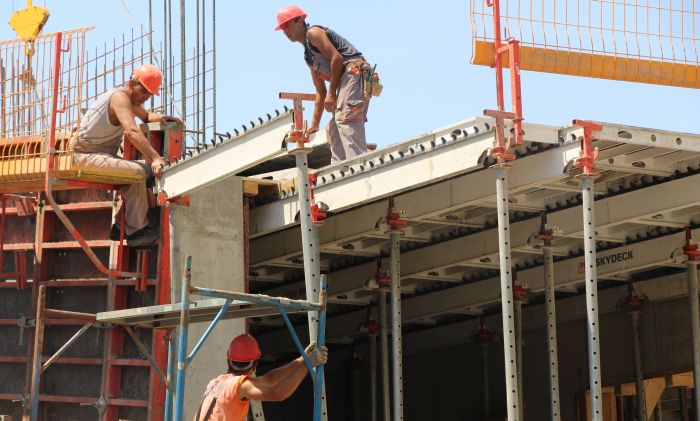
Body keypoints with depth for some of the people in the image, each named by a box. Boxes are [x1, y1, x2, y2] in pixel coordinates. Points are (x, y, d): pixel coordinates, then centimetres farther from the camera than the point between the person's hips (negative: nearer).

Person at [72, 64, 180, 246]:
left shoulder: (130, 98, 15)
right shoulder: (119, 97, -17)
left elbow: (145, 116, 35)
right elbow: (131, 131, -32)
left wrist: (161, 118, 11)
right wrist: (155, 157, -40)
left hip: (104, 155, 10)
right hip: (87, 155, -10)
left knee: (147, 169, 4)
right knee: (137, 172, -27)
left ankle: (120, 226, 4)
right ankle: (136, 230, -21)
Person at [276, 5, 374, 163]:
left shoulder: (313, 33, 1)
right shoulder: (309, 56, 29)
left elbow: (337, 57, -13)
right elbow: (320, 92, 30)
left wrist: (331, 93, -12)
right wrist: (314, 124, 28)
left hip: (354, 70, -11)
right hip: (345, 80, 11)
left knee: (345, 119, -24)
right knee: (333, 127, 11)